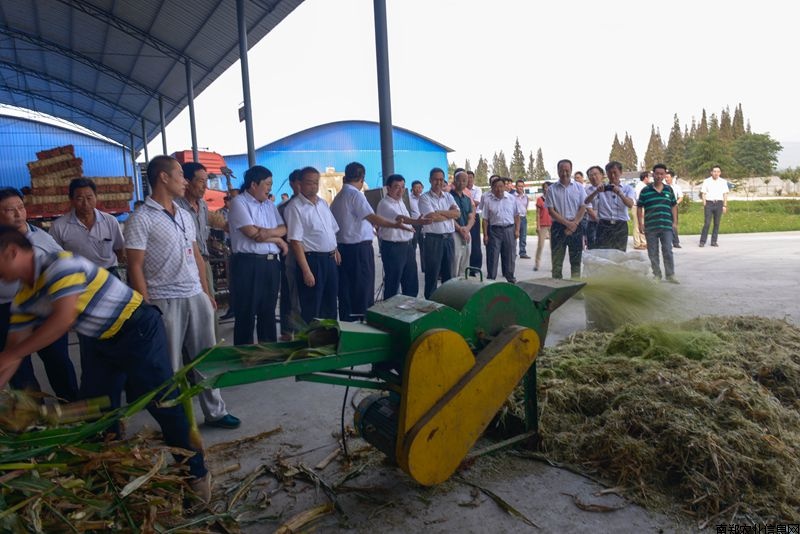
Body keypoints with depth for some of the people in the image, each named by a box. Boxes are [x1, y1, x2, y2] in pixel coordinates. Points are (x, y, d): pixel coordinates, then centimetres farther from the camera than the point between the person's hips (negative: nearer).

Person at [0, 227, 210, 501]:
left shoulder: (60, 264, -22)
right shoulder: (24, 299, 6)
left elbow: (64, 319, -33)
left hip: (138, 330, -9)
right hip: (104, 341, 10)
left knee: (163, 403, -8)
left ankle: (197, 472, 3)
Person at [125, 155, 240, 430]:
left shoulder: (185, 215, 12)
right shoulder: (141, 219, -9)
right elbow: (135, 268, -10)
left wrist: (206, 292, 13)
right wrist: (147, 308, -14)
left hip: (196, 297, 6)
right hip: (165, 302, -6)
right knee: (170, 366, 6)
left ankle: (215, 411, 23)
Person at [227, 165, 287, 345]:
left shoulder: (269, 204, 15)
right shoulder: (239, 203, -7)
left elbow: (283, 229, 8)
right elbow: (254, 234, -16)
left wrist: (270, 232, -13)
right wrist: (278, 240, -4)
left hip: (272, 262, 7)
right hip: (248, 263, -7)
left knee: (268, 311, 14)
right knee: (246, 313, 2)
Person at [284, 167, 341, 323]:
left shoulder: (323, 203, 11)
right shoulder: (295, 208, -12)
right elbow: (295, 241, -17)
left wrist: (335, 250, 8)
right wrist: (306, 271, -20)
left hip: (330, 259, 7)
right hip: (312, 260, -7)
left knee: (331, 306, 17)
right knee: (312, 310, 1)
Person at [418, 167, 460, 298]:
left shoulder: (448, 197, 12)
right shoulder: (424, 198, -4)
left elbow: (458, 213, -2)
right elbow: (432, 217, -17)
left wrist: (440, 212, -13)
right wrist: (450, 214, -3)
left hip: (449, 238, 5)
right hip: (433, 239, -5)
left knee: (448, 273, 13)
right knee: (432, 274, 2)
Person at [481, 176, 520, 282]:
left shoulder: (511, 198, 2)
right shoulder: (487, 200, -4)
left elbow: (517, 216, 9)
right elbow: (485, 219, -2)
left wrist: (517, 230, 2)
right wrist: (485, 235, -4)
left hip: (509, 229, 2)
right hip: (494, 230, -2)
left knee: (510, 255, 10)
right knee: (492, 256, 1)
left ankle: (510, 277, 24)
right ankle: (490, 279, 10)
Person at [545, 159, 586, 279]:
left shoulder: (579, 187, 5)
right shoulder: (552, 189, 1)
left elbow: (583, 208, 1)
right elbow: (551, 211, -3)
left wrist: (574, 224, -11)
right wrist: (567, 223, -11)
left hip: (575, 227, 1)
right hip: (558, 227, -1)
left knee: (576, 260, 5)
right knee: (556, 260, 1)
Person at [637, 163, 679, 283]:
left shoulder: (669, 190, 8)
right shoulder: (645, 191, 0)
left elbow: (674, 206, 15)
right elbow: (639, 208, 3)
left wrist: (675, 221, 9)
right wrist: (640, 224, -2)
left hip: (666, 226, 1)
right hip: (650, 227, -1)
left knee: (668, 251, -1)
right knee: (653, 253, 6)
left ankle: (670, 275, 9)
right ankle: (657, 275, 18)